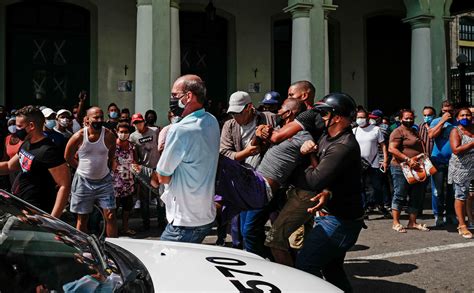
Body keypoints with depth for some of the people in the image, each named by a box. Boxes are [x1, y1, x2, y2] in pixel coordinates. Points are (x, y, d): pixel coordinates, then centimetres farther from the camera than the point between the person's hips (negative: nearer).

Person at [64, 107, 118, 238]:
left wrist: (104, 169, 7)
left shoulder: (109, 136, -9)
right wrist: (83, 168, 5)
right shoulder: (79, 137, -12)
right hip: (83, 181, 0)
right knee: (82, 218, 8)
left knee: (110, 215, -3)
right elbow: (68, 157, 3)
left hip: (104, 181, 1)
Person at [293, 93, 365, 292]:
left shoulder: (344, 147, -24)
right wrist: (309, 150, -17)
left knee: (305, 263, -10)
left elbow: (315, 180, -30)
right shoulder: (327, 138, 8)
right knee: (331, 267, 20)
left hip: (340, 221, -10)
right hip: (334, 216, 10)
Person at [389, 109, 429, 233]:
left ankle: (412, 222, 20)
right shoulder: (398, 131, -8)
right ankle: (396, 223, 4)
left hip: (416, 169, 9)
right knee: (400, 195, -3)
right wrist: (408, 160, -24)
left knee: (416, 197, 10)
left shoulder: (415, 132, 19)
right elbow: (392, 149, -20)